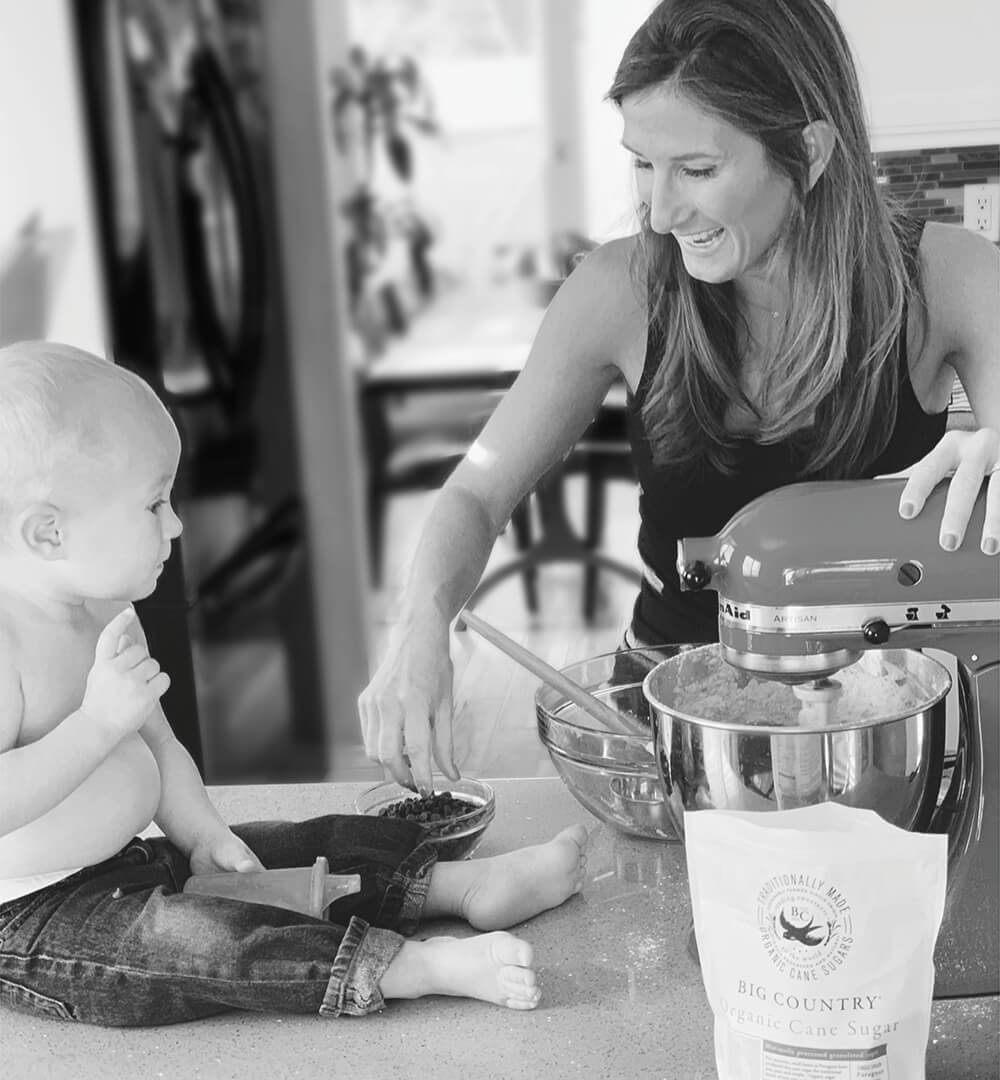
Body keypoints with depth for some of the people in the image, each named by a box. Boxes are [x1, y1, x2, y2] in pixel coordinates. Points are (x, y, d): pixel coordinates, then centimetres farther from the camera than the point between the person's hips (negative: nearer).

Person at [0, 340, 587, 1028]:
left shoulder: (108, 614, 7)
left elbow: (157, 743, 14)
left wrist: (202, 830, -1)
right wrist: (100, 720, -33)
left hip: (130, 862, 10)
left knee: (313, 850, 2)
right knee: (198, 940, -31)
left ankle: (469, 882, 7)